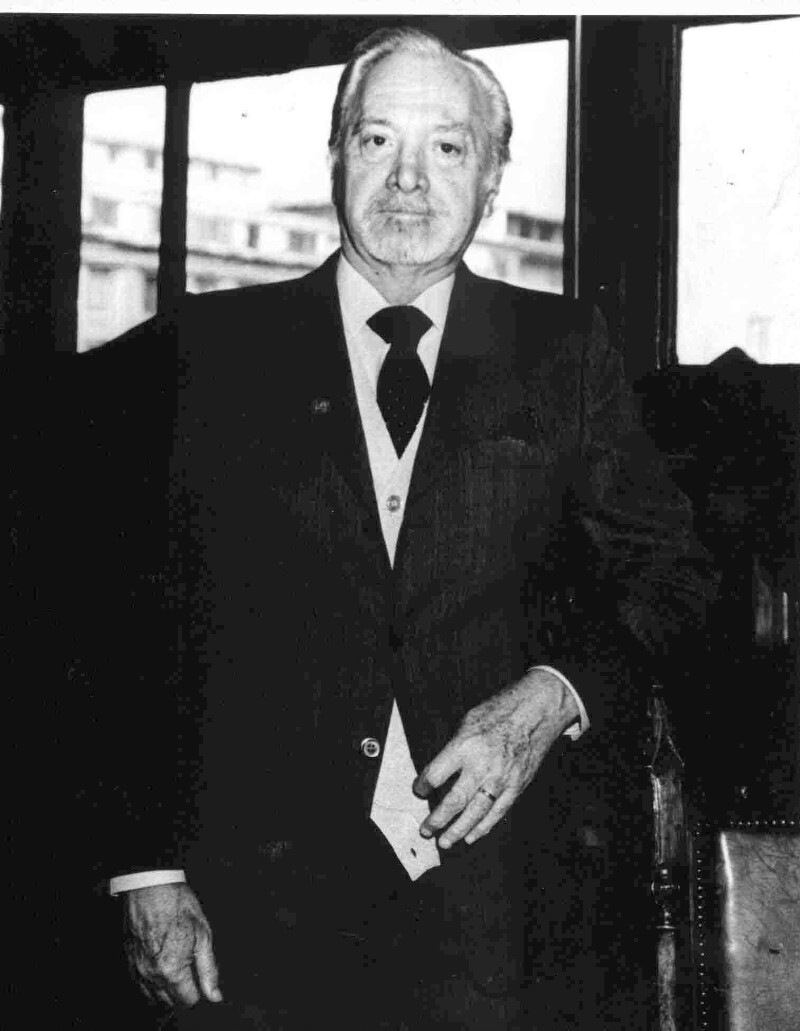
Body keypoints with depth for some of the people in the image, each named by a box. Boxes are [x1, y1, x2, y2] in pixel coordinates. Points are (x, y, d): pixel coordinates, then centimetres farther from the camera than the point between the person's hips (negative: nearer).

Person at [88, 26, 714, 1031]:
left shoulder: (561, 353, 9)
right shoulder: (211, 350, 4)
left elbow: (666, 569, 11)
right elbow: (137, 624, 2)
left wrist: (556, 695, -8)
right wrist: (149, 869, -6)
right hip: (260, 897, -1)